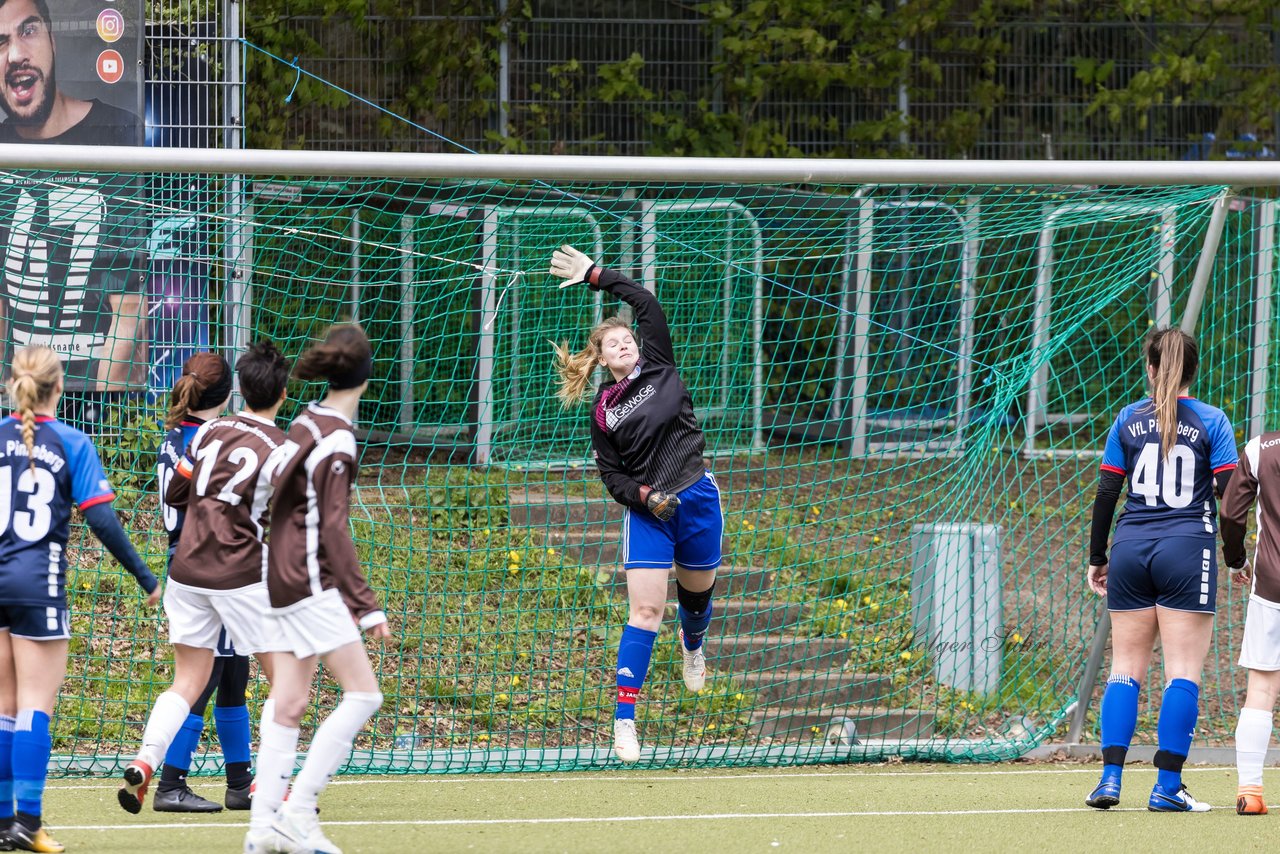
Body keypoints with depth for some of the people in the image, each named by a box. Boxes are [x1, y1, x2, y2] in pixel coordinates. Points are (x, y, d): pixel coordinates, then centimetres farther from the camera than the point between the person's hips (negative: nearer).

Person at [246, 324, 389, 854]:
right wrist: (366, 606, -18)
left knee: (289, 702, 8)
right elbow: (333, 531, -18)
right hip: (310, 581, -9)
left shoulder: (306, 423, 10)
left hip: (285, 578, 9)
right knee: (363, 693, -8)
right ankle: (298, 811, -12)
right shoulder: (336, 441, -15)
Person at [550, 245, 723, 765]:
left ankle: (693, 646, 57)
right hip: (647, 512, -2)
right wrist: (644, 496, -14)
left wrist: (597, 276, 0)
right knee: (646, 611, -11)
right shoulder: (602, 412, 2)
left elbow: (645, 304, -1)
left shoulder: (660, 369, 3)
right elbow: (610, 474, 3)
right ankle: (624, 721, -13)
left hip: (697, 498, 2)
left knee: (696, 595, 19)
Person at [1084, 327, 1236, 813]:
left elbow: (1106, 492, 6)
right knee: (1183, 672, -1)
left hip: (1131, 550, 3)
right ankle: (1167, 786, -6)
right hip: (1188, 551, -3)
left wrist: (1096, 558, 13)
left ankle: (1110, 778, 0)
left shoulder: (1128, 419, 6)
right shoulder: (1211, 421, 0)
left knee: (1125, 668, 9)